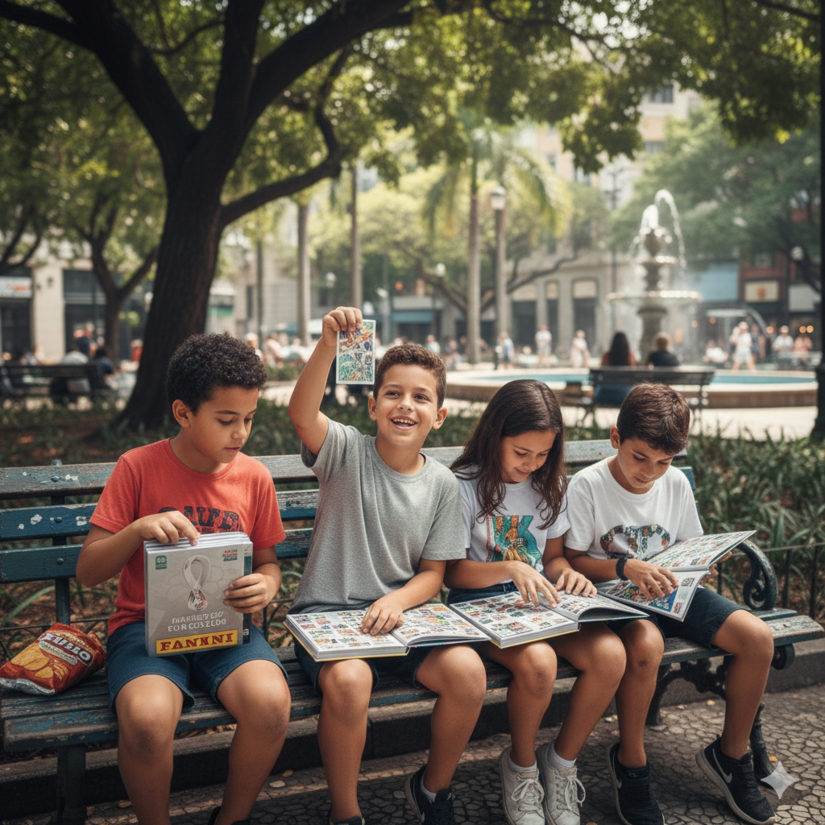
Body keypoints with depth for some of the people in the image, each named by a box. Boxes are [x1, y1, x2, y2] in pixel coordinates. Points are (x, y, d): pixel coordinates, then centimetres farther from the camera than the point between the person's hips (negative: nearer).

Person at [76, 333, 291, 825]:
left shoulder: (254, 477, 2)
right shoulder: (138, 467, -5)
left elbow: (268, 561, 14)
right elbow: (88, 572, -4)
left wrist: (265, 587, -10)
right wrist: (138, 529, -23)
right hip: (146, 624, -2)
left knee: (270, 702, -28)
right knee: (147, 717, -33)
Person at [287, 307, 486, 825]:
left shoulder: (442, 485, 4)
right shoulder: (347, 452, -4)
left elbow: (433, 573, 6)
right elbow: (301, 413, -25)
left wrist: (397, 600, -15)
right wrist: (329, 345, -39)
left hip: (399, 613, 3)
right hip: (327, 612, -3)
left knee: (468, 670, -22)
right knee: (349, 679, -34)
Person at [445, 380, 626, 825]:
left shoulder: (551, 484, 10)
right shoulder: (466, 486, -7)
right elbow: (452, 571, -9)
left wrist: (566, 572, -8)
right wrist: (511, 570, -26)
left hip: (541, 600, 5)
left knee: (610, 654, -23)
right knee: (537, 661, -35)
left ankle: (561, 760, 1)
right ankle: (521, 766, -3)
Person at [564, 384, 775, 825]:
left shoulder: (676, 483, 2)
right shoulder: (587, 486, -12)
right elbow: (573, 561, -12)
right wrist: (625, 567, -28)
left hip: (670, 590, 6)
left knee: (758, 637, -14)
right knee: (646, 644, -38)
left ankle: (730, 755, 9)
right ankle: (630, 764, -11)